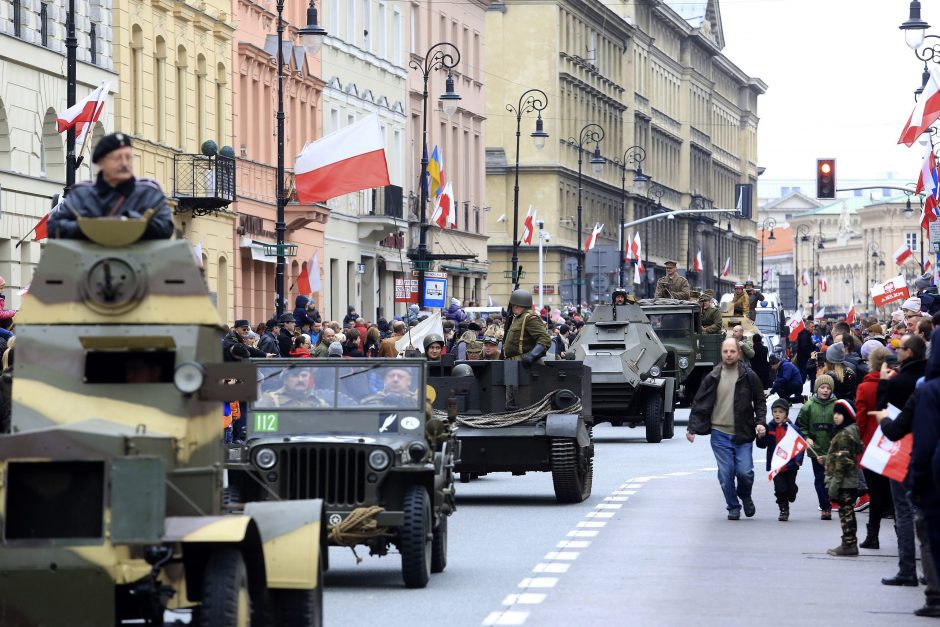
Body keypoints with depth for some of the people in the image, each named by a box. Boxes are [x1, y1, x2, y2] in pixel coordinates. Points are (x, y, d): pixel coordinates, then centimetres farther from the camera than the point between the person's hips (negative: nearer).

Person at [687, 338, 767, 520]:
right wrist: (692, 427, 0)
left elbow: (760, 402, 9)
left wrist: (761, 422, -6)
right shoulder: (712, 378, 5)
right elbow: (699, 404, 8)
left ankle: (745, 497, 22)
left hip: (743, 435, -1)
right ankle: (733, 507, 15)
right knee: (726, 474, -2)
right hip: (720, 434, 1)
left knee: (745, 472, -8)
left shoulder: (749, 376, 3)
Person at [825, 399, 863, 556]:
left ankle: (849, 544, -4)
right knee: (847, 512, 14)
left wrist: (835, 482, -20)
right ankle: (850, 544, 19)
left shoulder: (844, 435, -16)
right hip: (851, 482, 10)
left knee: (845, 511, -6)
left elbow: (843, 461, -20)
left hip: (845, 482, -10)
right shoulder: (853, 431, 15)